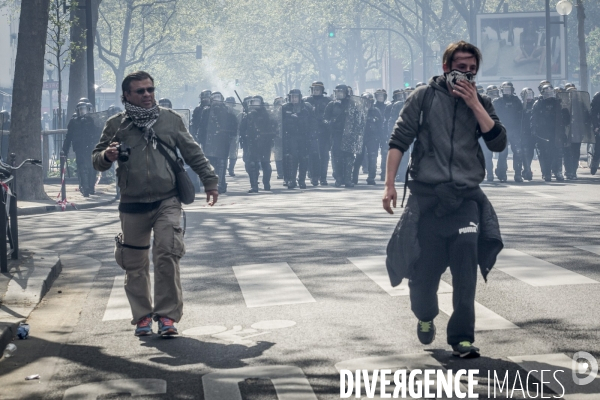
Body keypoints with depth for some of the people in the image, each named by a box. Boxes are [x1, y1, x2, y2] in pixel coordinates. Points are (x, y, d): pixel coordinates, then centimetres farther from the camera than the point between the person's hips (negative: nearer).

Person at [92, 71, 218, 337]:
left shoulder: (170, 119, 8)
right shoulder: (116, 125, 7)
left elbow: (193, 153, 15)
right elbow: (97, 160, 9)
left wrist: (209, 181, 12)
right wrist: (107, 157, -14)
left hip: (167, 202, -1)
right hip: (132, 207, 1)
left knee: (167, 257, -14)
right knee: (135, 265, 7)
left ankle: (167, 315, -5)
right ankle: (142, 316, 21)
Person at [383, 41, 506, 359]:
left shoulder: (480, 103, 12)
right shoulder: (425, 96, 4)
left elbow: (498, 142, -3)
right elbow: (399, 140, 1)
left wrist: (474, 104, -7)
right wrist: (389, 184, -7)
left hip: (466, 198, 1)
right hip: (426, 195, -1)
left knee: (466, 269, -13)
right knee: (422, 270, 2)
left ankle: (461, 337, -5)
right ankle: (425, 317, 34)